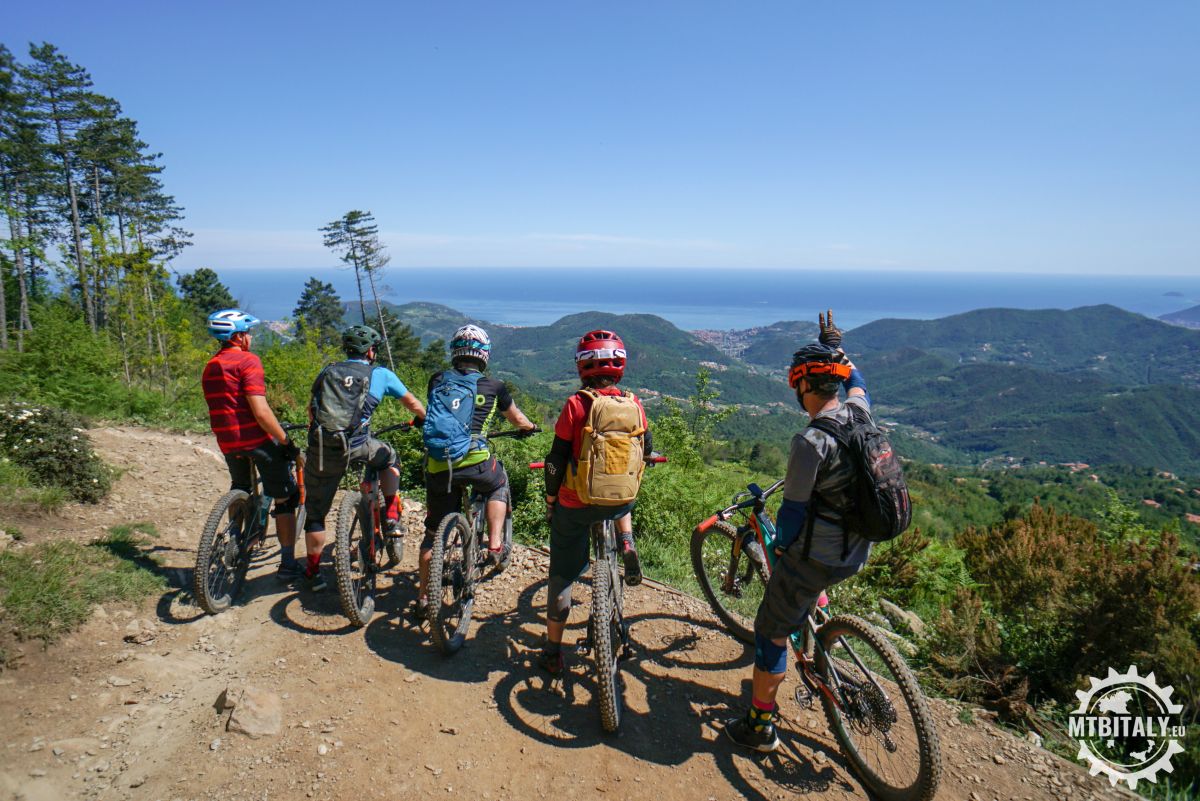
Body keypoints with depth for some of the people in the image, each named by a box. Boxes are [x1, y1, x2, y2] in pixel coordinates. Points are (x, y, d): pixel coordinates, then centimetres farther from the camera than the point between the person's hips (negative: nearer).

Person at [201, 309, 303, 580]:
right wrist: (286, 441, -15)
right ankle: (287, 562, 4)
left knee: (240, 492, 29)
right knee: (285, 498, 4)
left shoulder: (210, 367, 14)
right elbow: (261, 411, -20)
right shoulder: (248, 361, -12)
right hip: (257, 439, -7)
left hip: (227, 442, 8)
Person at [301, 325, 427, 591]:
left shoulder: (327, 372, 18)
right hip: (356, 446, -2)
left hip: (320, 448, 2)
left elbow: (311, 410, 24)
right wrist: (425, 419, 40)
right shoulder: (380, 374, 11)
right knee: (388, 458, 30)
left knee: (315, 511, 17)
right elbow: (412, 403, 21)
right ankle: (391, 519, 24)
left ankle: (313, 572, 23)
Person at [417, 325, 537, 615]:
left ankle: (423, 597, 24)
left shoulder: (437, 381, 12)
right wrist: (532, 427, 45)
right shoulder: (493, 386, 6)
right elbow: (518, 420, 23)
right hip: (474, 462, -3)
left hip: (437, 467, 3)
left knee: (433, 531, 17)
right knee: (499, 483, 31)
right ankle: (495, 546, 21)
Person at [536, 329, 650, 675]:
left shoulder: (576, 404, -14)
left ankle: (553, 652, 22)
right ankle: (627, 545, 17)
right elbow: (646, 449, 11)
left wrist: (550, 500, 4)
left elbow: (556, 460, -11)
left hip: (575, 504, -2)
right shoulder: (634, 404, -4)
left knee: (562, 574, 13)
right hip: (620, 501, 3)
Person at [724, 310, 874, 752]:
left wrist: (779, 547, -1)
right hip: (857, 553, 8)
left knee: (771, 632, 8)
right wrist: (835, 348, 32)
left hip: (815, 558, -8)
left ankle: (759, 727, 21)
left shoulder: (811, 441, -25)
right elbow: (857, 382, 22)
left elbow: (793, 511, -19)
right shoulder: (859, 412, -4)